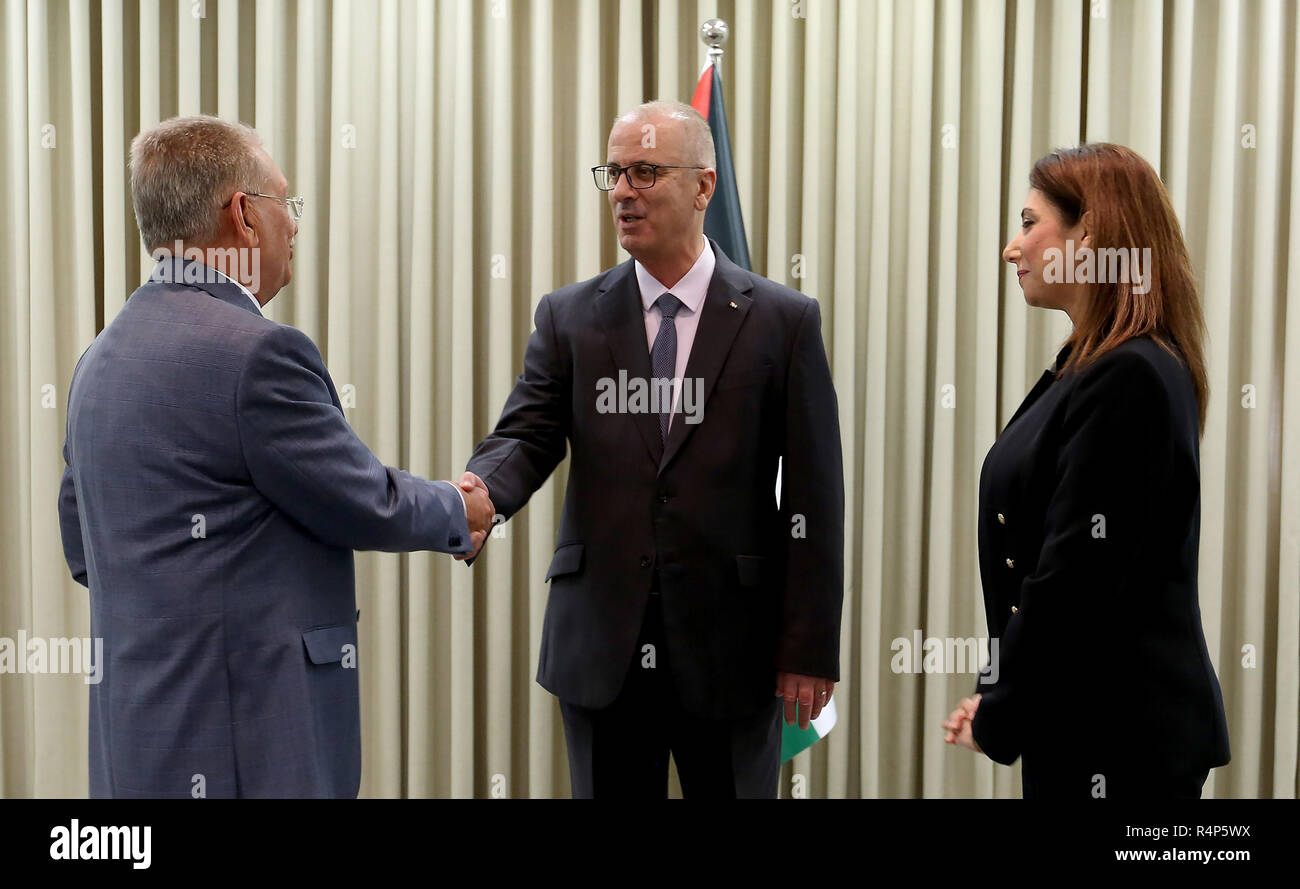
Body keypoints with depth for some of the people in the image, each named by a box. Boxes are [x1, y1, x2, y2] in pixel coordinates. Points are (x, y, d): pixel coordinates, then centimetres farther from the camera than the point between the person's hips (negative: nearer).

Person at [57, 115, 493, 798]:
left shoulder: (101, 356, 9)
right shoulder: (257, 352, -18)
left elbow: (86, 549, 17)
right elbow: (367, 506, -9)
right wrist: (459, 510, 9)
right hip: (247, 742, -9)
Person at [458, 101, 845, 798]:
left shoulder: (783, 320, -1)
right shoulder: (570, 316, 6)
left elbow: (813, 495, -3)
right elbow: (526, 434, -4)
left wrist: (810, 648, -6)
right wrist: (478, 493, -28)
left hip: (729, 646, -1)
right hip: (601, 651, 2)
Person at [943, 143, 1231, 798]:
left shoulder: (1125, 379, -19)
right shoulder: (1099, 369, 12)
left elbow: (1075, 577, -22)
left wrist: (999, 720, -11)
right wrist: (1000, 699, 8)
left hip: (1118, 741, -9)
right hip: (1085, 726, 9)